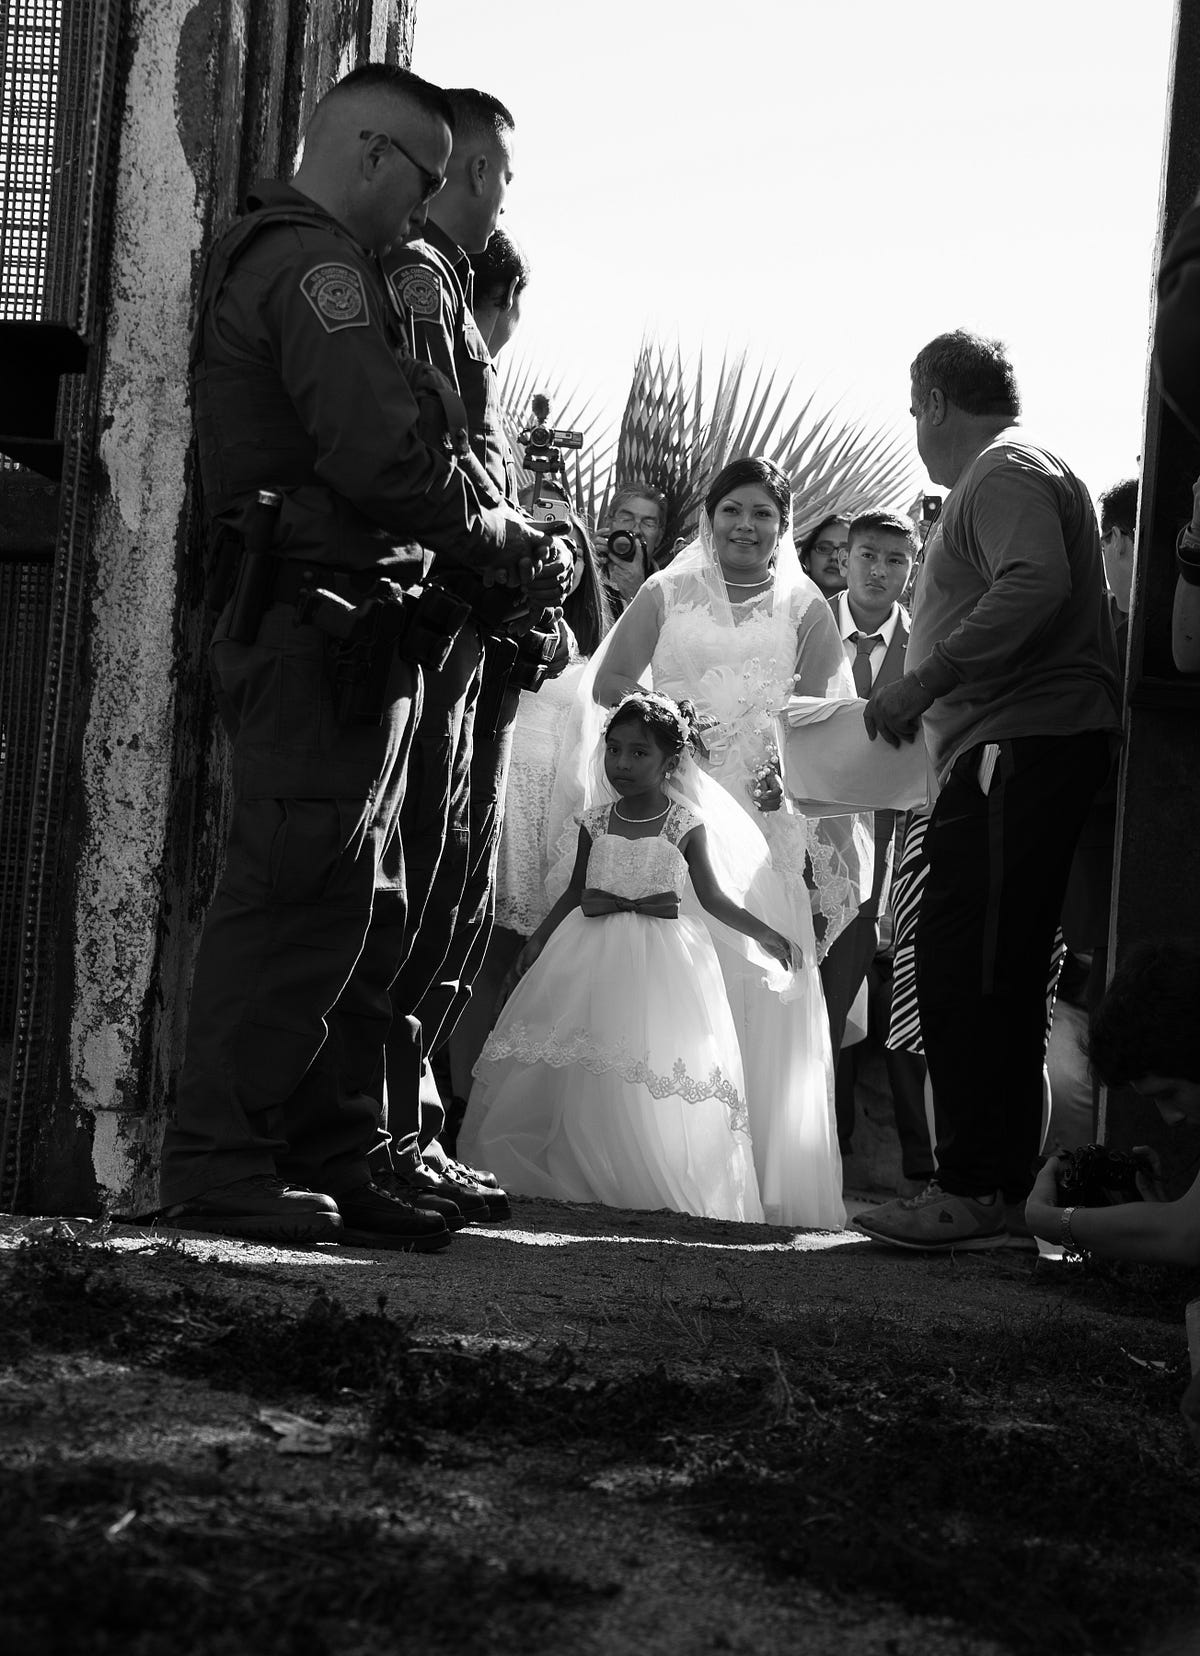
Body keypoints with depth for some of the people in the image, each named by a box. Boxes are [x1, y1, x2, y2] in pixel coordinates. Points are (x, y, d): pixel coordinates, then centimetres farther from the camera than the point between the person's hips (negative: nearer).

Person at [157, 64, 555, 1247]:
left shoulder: (259, 256, 26)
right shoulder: (314, 261, -9)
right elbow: (381, 453, -21)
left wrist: (488, 524, 14)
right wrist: (502, 538, -7)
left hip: (294, 626, 11)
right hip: (325, 618, -11)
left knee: (351, 914, 11)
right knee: (295, 897, -10)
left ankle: (327, 1168, 14)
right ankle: (220, 1164, -8)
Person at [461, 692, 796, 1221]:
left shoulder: (685, 826, -3)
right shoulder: (595, 822, 5)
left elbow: (713, 898, 2)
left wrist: (762, 933, -6)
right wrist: (538, 940, 10)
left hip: (659, 956, -3)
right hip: (591, 952, 3)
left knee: (654, 1077, -9)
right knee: (580, 1070, -2)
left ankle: (656, 1186, -3)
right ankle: (570, 1176, 5)